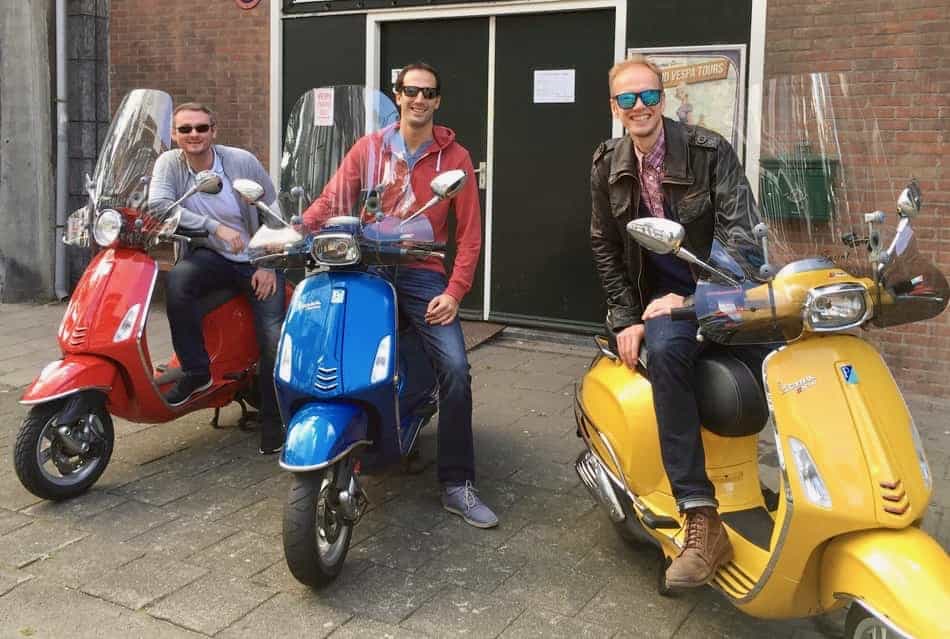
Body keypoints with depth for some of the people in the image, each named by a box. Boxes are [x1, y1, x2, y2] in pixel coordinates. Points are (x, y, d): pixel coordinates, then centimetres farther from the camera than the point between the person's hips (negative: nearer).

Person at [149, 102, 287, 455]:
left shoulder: (242, 162, -7)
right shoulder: (170, 163, -4)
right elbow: (157, 204, -23)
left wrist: (269, 265, -7)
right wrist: (215, 227, -29)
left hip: (257, 260, -1)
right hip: (210, 256, 1)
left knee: (273, 338, -16)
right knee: (177, 280, -34)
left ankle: (272, 421, 2)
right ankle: (196, 371, -18)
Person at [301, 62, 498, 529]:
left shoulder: (455, 157, 6)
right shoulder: (368, 148, 9)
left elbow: (469, 233, 2)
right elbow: (331, 201, 0)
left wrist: (455, 291, -9)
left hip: (423, 274, -1)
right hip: (368, 268, 1)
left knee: (455, 369, -17)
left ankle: (457, 485, -6)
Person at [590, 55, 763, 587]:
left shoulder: (710, 150, -5)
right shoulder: (608, 165, 6)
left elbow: (742, 234, -10)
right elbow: (605, 249, 11)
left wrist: (692, 299, -19)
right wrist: (628, 320, 0)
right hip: (662, 296, 3)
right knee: (665, 350, -30)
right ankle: (703, 519, -23)